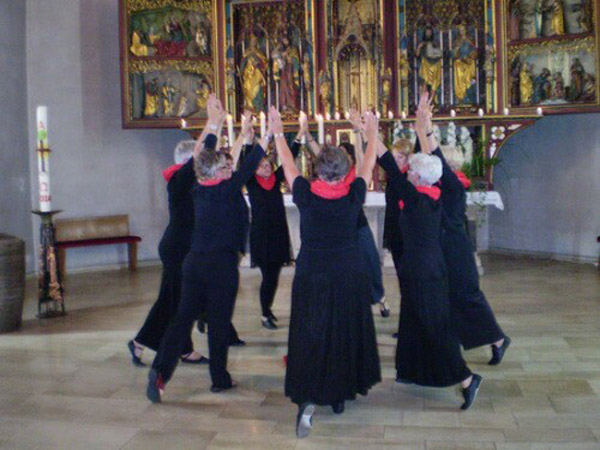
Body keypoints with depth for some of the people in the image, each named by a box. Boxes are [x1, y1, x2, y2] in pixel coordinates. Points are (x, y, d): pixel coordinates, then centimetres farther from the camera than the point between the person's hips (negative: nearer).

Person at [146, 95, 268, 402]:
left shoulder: (199, 190, 4)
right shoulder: (226, 191, -13)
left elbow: (206, 158, 16)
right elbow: (249, 167, -10)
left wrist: (213, 122, 23)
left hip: (194, 261, 6)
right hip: (222, 263, -6)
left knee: (184, 316, 8)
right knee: (219, 321, 6)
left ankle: (160, 370, -4)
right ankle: (220, 379, 18)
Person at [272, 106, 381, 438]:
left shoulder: (305, 195, -11)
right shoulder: (353, 196, -9)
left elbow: (287, 163, 5)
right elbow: (368, 165, 8)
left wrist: (278, 131, 19)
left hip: (311, 274, -1)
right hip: (349, 275, 1)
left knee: (309, 335, 4)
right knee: (346, 332, 16)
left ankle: (307, 399, -9)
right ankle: (339, 394, 28)